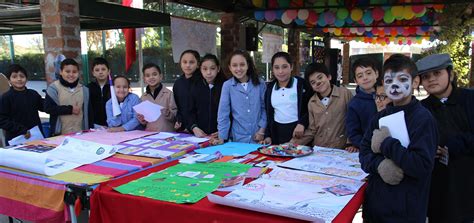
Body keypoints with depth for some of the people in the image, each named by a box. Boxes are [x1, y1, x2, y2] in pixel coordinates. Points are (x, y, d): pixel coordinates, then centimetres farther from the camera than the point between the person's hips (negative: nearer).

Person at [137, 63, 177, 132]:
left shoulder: (168, 93, -3)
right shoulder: (143, 97, 9)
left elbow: (175, 116, -2)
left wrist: (167, 113, -19)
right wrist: (142, 120, -1)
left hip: (166, 133, -3)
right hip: (149, 133, 4)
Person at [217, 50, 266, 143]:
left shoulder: (260, 83, -1)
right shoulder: (227, 85, -4)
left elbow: (265, 107, 5)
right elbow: (223, 113, -5)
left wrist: (262, 129, -4)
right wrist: (222, 137, -8)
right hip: (238, 138, -1)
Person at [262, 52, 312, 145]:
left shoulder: (302, 84, -5)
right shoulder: (270, 87, 8)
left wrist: (302, 123, -19)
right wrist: (268, 135, 8)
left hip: (297, 131, -3)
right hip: (277, 133, 4)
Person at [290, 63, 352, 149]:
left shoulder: (345, 93, -3)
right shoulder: (311, 103, 9)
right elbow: (312, 130, 10)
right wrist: (296, 142, -3)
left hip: (340, 149, -4)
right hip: (318, 150, 4)